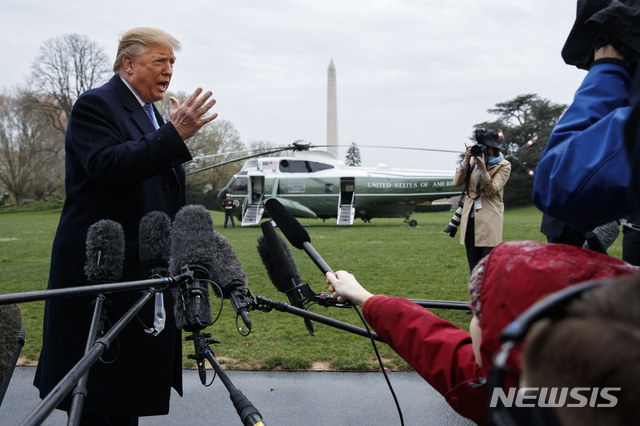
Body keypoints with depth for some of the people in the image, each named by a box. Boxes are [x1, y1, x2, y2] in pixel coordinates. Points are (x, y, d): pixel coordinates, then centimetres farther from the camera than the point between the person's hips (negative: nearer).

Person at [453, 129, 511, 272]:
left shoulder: (503, 166, 0)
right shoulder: (473, 161, 10)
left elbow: (492, 190, -12)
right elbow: (457, 182, 0)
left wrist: (482, 168, -22)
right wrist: (466, 161, -9)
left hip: (489, 219, -4)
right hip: (471, 217, 4)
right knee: (473, 263, 9)